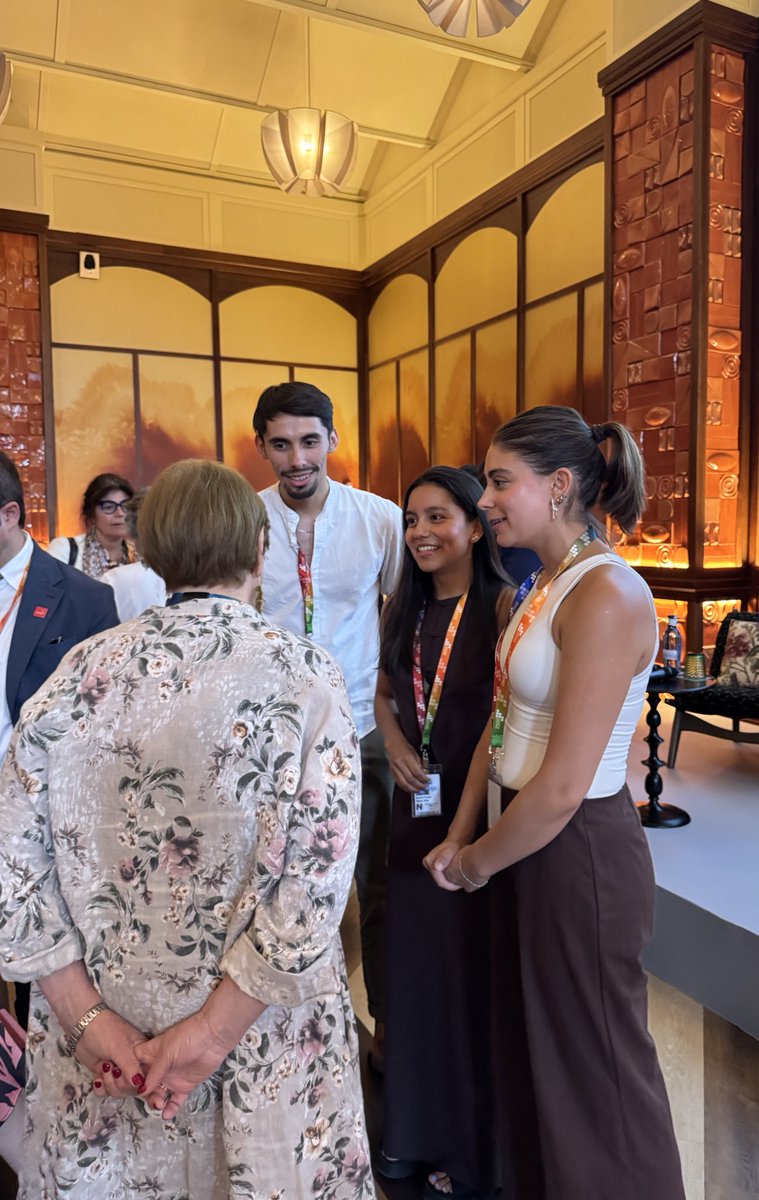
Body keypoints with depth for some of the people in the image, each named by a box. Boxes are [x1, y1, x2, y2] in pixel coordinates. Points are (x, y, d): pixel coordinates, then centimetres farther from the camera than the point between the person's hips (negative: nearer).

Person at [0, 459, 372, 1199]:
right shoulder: (301, 674, -15)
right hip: (258, 1032, -2)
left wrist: (85, 1014, -3)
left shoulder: (86, 670, -8)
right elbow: (314, 880, -20)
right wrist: (213, 1031, -13)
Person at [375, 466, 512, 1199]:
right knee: (412, 965, 17)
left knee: (471, 972, 9)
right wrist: (395, 743, -3)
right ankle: (414, 1130, 40)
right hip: (415, 808, 6)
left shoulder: (502, 605, -13)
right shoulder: (402, 608, 6)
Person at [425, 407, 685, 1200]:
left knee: (591, 1070, 14)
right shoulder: (546, 585, 6)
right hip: (525, 843, 9)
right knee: (527, 1044, 25)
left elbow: (561, 788, -24)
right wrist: (460, 840, 5)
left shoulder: (605, 593, -23)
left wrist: (477, 861, -9)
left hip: (579, 853, -9)